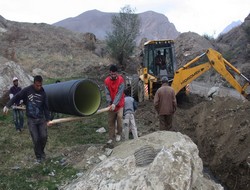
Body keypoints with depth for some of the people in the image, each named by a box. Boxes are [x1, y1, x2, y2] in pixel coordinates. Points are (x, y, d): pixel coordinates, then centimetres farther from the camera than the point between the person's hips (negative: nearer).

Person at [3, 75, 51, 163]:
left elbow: (46, 107, 3)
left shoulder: (43, 93, -1)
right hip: (31, 119, -2)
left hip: (41, 118, 2)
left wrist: (47, 120, 2)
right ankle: (38, 156, 13)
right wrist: (7, 106, -18)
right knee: (36, 139, -4)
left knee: (44, 136, -4)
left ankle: (42, 151, 23)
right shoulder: (27, 90, -8)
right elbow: (16, 97, -6)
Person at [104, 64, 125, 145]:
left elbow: (119, 93, -20)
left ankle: (119, 134, 3)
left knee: (119, 117, -19)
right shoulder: (106, 81, -4)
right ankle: (111, 138, 13)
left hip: (119, 104, -3)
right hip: (111, 104, 3)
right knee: (111, 121, 4)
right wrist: (110, 103, -24)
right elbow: (107, 93, -8)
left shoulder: (121, 80, -13)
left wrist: (114, 104, -29)